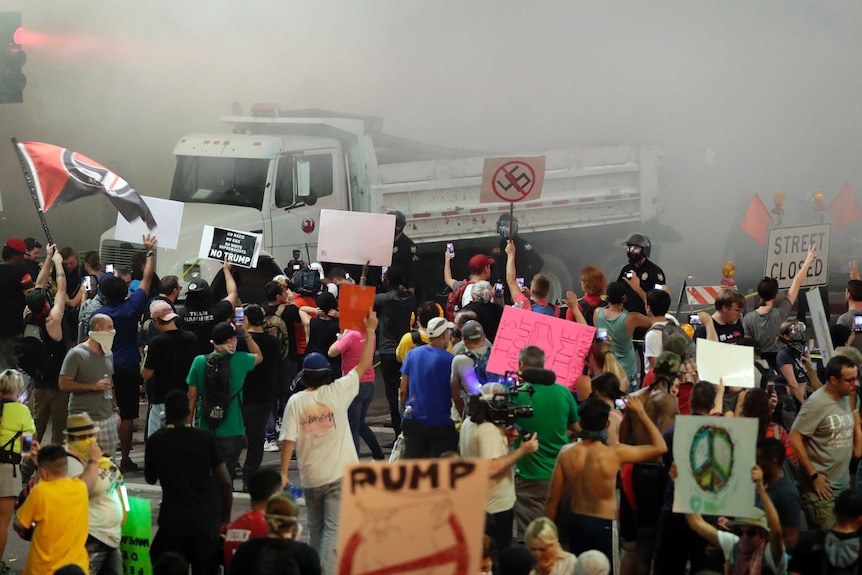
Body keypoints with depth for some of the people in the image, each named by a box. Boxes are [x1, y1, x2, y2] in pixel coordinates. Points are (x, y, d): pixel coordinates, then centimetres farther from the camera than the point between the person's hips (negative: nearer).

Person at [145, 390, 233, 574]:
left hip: (172, 519, -1)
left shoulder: (156, 441, -2)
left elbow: (150, 479, 14)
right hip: (205, 518, 1)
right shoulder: (206, 438, -2)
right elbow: (225, 482, -2)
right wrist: (226, 519, 7)